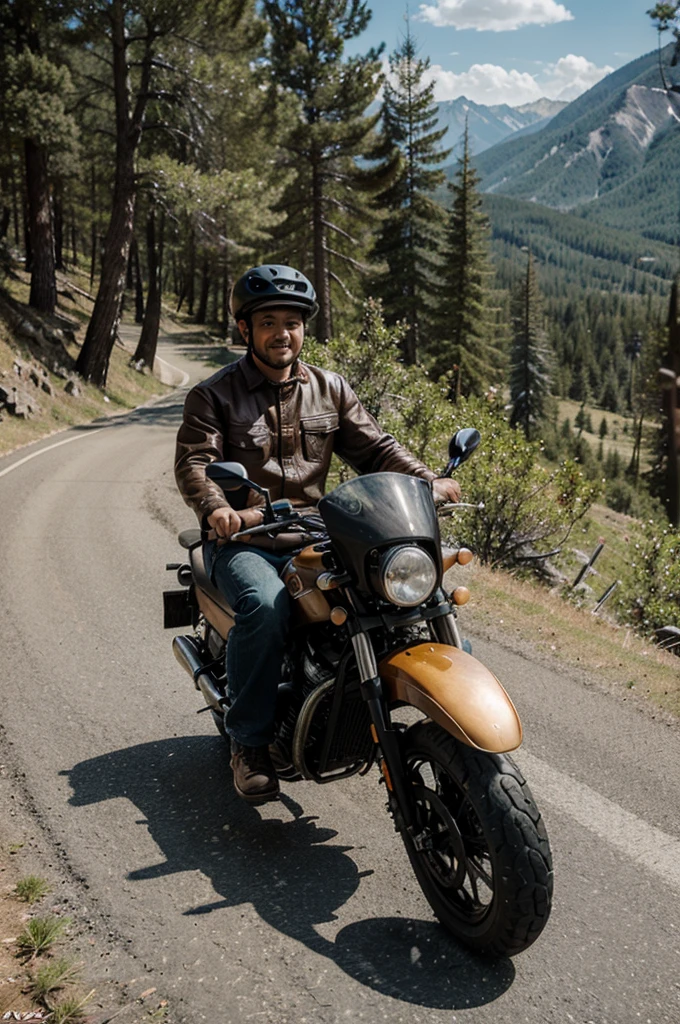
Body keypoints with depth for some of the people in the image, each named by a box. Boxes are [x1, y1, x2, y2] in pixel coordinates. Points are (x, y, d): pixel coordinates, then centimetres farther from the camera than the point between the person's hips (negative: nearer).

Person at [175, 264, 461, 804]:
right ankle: (249, 741, -14)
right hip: (243, 538, -3)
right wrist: (218, 507, -30)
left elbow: (374, 447, 9)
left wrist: (428, 480, -9)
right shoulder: (214, 395, 4)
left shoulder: (331, 389, 15)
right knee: (266, 608, -34)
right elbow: (193, 461, -8)